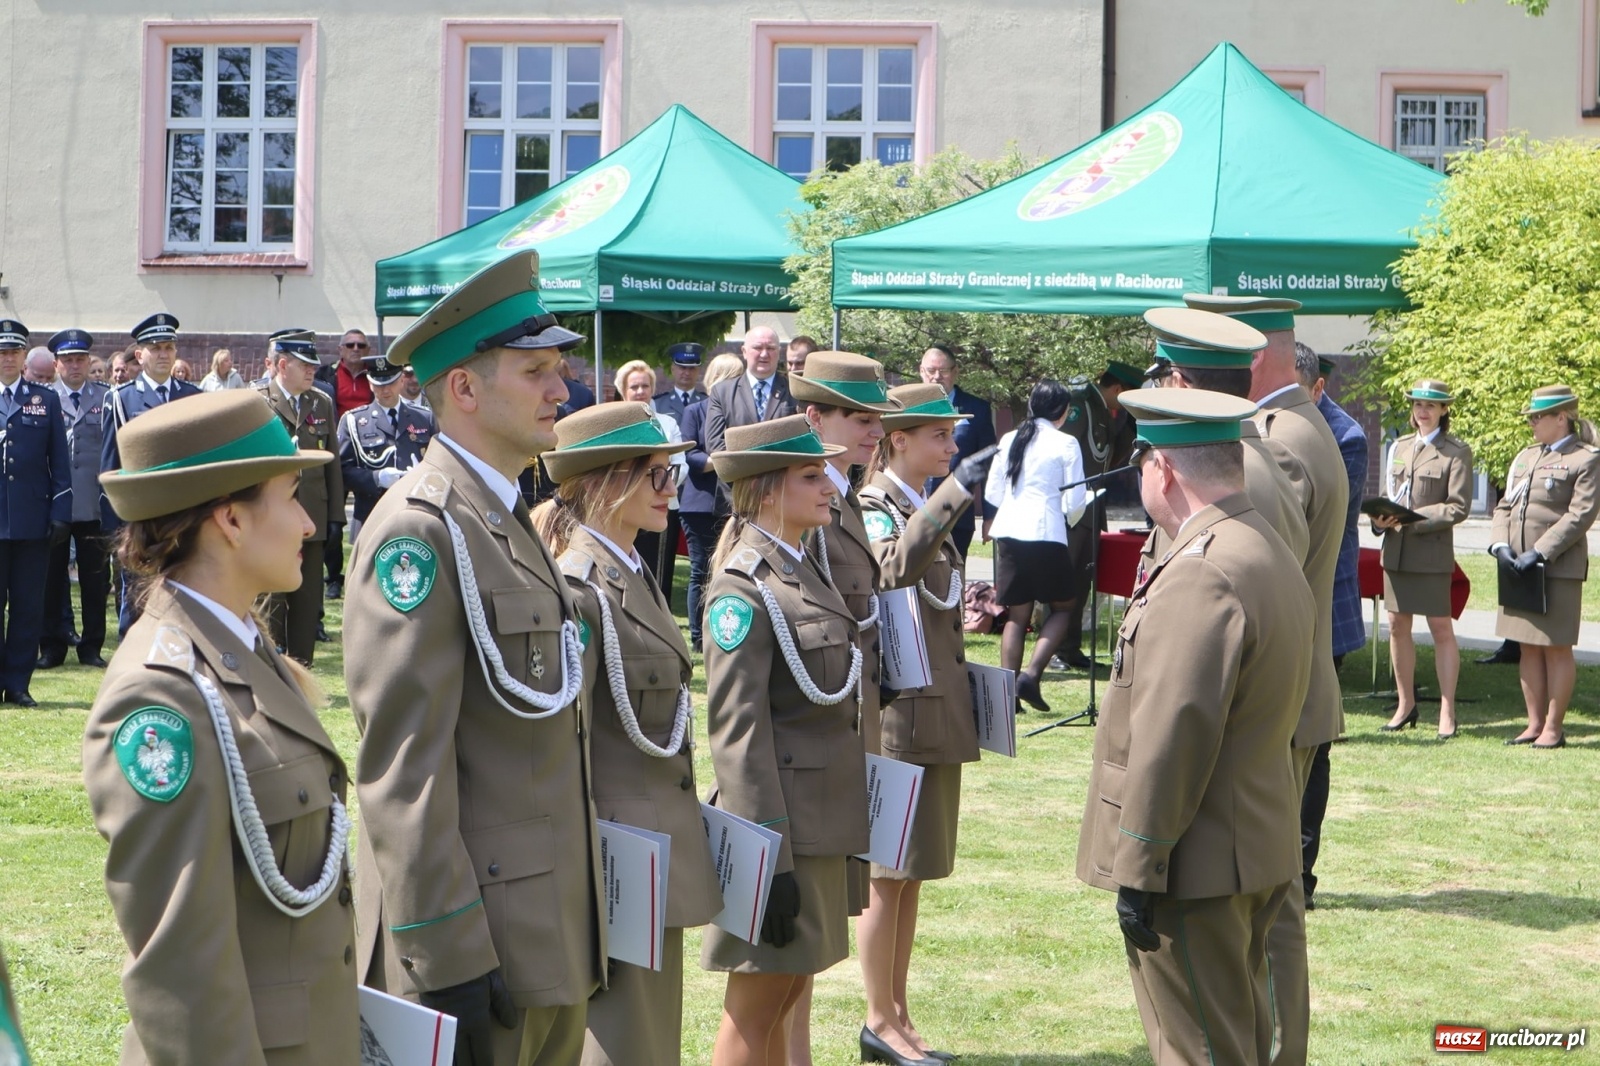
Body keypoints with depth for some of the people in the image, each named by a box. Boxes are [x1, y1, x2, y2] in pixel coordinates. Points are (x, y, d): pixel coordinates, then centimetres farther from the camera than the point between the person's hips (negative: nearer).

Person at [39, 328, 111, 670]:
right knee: (52, 577, 6)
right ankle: (52, 646, 15)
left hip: (93, 504, 0)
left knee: (95, 578, 5)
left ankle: (92, 645, 15)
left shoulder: (106, 398, 5)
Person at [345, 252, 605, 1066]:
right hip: (476, 934, -9)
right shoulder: (419, 532, -16)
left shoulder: (511, 521, 14)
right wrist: (449, 960, -22)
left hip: (549, 931, 9)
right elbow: (404, 764, -21)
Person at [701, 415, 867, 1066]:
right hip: (783, 822, -9)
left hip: (822, 819, 9)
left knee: (786, 994, 15)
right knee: (756, 1009, 0)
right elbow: (737, 729, -19)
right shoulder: (744, 587, -15)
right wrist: (769, 857, -21)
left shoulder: (804, 570, 13)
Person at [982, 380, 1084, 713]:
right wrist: (1069, 511, 19)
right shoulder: (1065, 444, -4)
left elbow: (992, 493, 14)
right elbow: (1074, 501, -4)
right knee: (1063, 606, 10)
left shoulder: (1009, 440, 9)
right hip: (1045, 533, -5)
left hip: (1008, 532, 5)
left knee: (1016, 614, 10)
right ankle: (1031, 674, -6)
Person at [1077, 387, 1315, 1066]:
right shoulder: (1274, 558, 11)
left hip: (1196, 866, -10)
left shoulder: (1200, 577, -22)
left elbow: (1173, 735, -26)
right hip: (1258, 851, 10)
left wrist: (1137, 871, -21)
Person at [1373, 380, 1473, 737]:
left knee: (1441, 629, -2)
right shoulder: (1398, 447, 14)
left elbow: (1458, 507, -9)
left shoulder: (1456, 452, -3)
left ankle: (1447, 711, 4)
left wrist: (1411, 519, -17)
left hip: (1433, 554, -5)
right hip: (1395, 551, 5)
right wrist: (1380, 519, -4)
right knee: (1397, 627, 8)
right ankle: (1405, 704, 20)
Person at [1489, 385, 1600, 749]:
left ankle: (1553, 728, 5)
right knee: (1529, 648, 9)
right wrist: (1500, 544, -3)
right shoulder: (1525, 456, 17)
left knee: (1556, 649, -1)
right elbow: (1505, 505, 16)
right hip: (1518, 566, 7)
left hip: (1559, 568, -7)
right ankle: (1535, 724, 16)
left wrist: (1539, 553, -18)